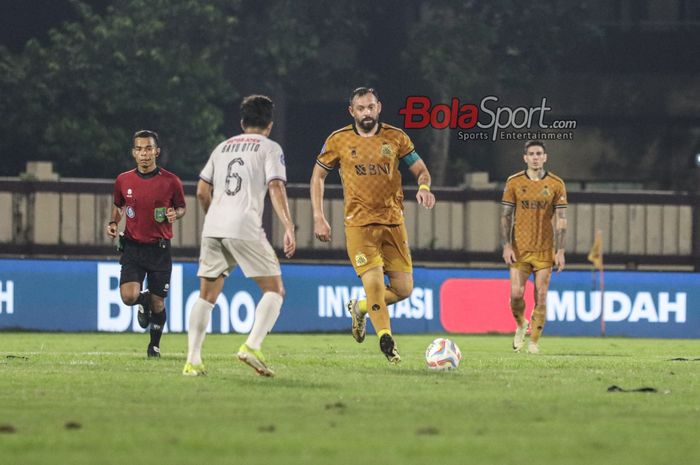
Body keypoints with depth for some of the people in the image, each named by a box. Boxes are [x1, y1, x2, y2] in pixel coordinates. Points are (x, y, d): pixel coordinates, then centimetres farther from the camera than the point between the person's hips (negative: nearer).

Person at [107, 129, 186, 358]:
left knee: (157, 303, 4)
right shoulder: (123, 181, 1)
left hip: (160, 250, -1)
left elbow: (181, 208, 10)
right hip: (133, 247, 1)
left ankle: (154, 344, 28)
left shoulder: (171, 181, -4)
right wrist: (113, 223, 0)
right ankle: (143, 301, 20)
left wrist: (175, 214, -12)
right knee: (129, 296, -18)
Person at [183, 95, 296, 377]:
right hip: (246, 229, -5)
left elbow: (202, 192, 20)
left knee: (206, 296, 11)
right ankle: (252, 346, -16)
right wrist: (288, 228, -14)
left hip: (212, 227, 5)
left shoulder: (223, 147, 22)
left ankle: (193, 361, 0)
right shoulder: (270, 148, 7)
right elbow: (276, 188, -8)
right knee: (274, 290, 3)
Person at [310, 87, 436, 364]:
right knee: (374, 283, -16)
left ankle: (360, 308, 28)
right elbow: (318, 176, 10)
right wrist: (318, 218, 2)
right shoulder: (338, 141, 0)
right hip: (359, 224, -3)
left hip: (393, 222, 3)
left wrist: (424, 187, -15)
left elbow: (420, 169, 9)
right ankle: (387, 343, -1)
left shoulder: (395, 138, 4)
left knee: (403, 289, 0)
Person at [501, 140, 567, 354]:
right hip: (519, 249, 0)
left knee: (541, 296, -2)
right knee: (516, 294, -8)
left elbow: (561, 220, 1)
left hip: (545, 250, 0)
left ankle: (534, 342, 7)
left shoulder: (556, 184, 2)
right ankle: (521, 325, 21)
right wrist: (506, 246, -6)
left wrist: (560, 251, -5)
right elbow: (506, 216, 4)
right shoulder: (514, 182, 2)